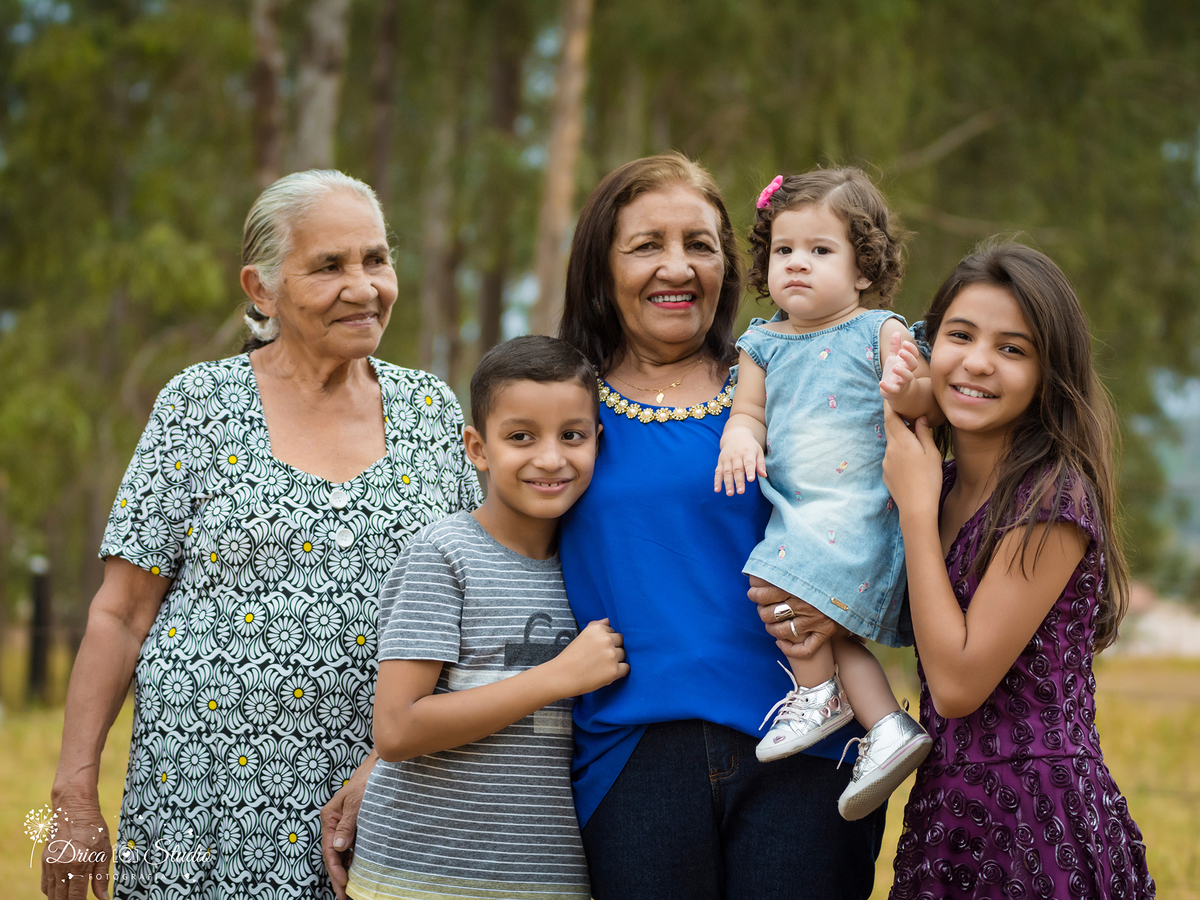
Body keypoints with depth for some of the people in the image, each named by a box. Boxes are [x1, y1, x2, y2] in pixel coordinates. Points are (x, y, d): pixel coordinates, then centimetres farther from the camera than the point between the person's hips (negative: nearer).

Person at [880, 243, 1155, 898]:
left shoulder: (1055, 499, -15)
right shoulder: (945, 487, 7)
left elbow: (959, 682, -19)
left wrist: (916, 505, -13)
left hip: (1039, 827, -7)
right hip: (946, 814, 7)